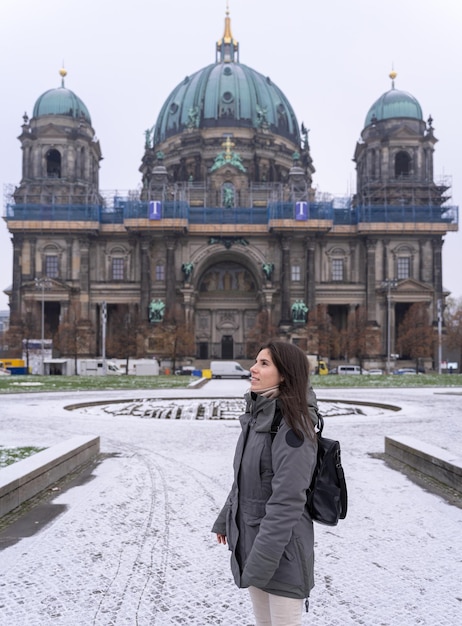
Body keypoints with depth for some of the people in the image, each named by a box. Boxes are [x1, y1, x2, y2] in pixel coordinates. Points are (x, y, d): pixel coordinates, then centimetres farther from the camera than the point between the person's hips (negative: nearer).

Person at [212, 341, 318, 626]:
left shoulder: (292, 425, -22)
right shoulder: (258, 415, 5)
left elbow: (287, 502, -24)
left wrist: (262, 560, -23)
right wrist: (225, 519, 21)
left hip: (282, 549, -8)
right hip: (250, 537, 8)